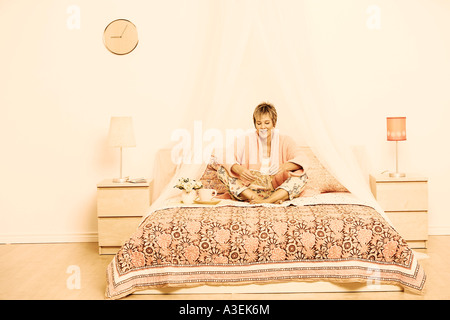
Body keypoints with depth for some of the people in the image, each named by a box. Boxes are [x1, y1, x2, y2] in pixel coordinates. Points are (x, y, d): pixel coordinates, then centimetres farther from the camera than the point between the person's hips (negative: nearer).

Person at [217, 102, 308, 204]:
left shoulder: (284, 141, 3)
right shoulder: (246, 140, 3)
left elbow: (301, 160, -12)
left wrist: (285, 166, -34)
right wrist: (239, 169, -31)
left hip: (278, 189, 0)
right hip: (251, 187, 0)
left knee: (302, 176, -24)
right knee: (222, 170, -18)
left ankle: (267, 201, -40)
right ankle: (256, 198, -33)